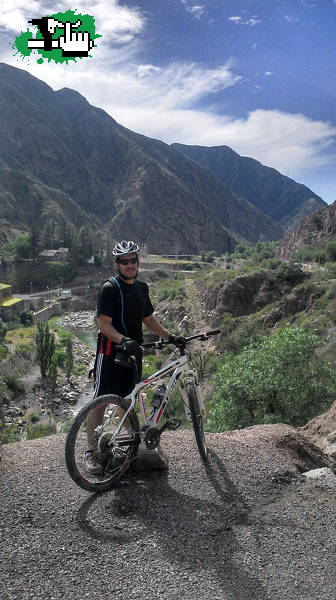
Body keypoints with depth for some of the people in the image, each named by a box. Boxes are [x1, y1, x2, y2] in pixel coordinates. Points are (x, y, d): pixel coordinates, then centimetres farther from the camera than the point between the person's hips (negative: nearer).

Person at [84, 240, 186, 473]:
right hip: (110, 352, -7)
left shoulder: (142, 287, 12)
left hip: (133, 352, 7)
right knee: (101, 401, -2)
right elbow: (104, 324, -18)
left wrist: (171, 336, 11)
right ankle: (91, 452, 7)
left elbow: (148, 319, 19)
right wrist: (124, 340, -33)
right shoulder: (110, 288, -11)